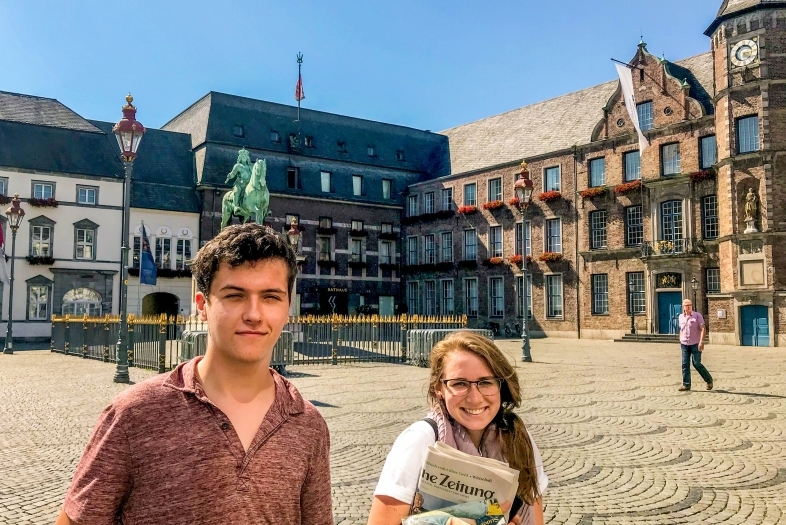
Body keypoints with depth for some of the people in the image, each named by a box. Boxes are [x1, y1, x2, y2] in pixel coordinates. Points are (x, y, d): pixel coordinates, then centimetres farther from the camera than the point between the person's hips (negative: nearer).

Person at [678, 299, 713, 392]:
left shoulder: (697, 315, -4)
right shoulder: (681, 317, 10)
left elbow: (702, 329, -10)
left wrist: (701, 342, -18)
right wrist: (680, 340, 17)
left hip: (695, 344, -4)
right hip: (684, 344, 4)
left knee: (696, 364, -5)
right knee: (685, 364, 1)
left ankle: (709, 380, 17)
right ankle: (686, 384, 5)